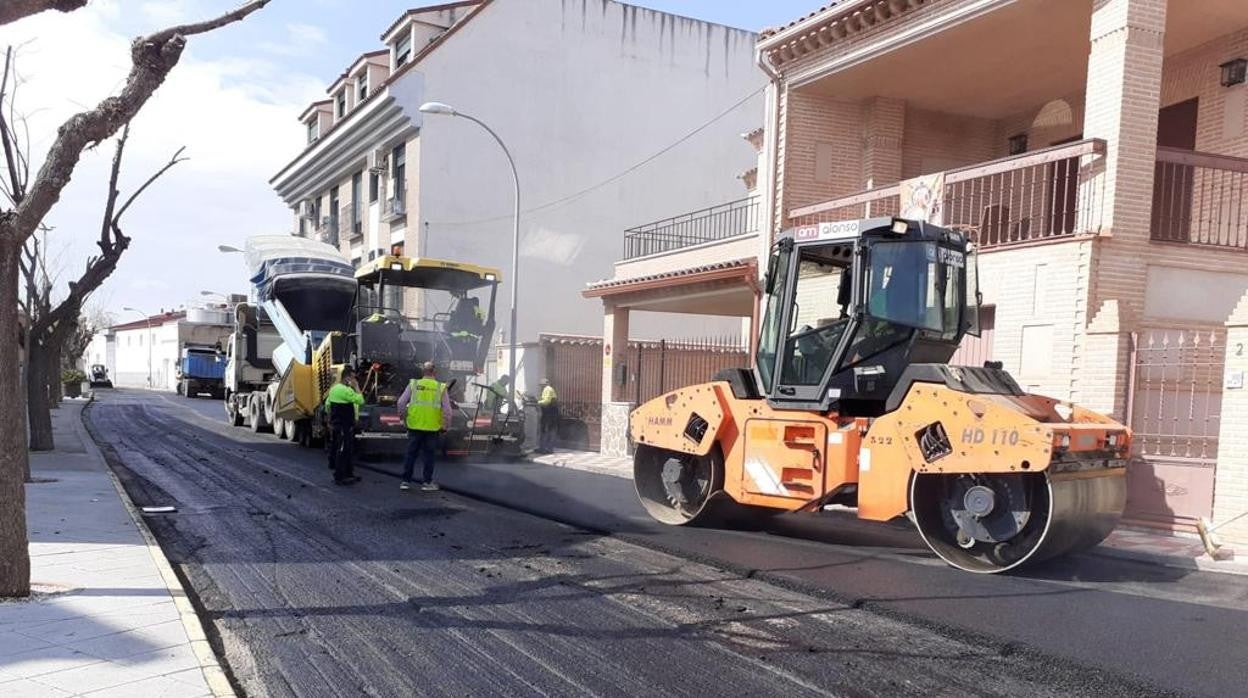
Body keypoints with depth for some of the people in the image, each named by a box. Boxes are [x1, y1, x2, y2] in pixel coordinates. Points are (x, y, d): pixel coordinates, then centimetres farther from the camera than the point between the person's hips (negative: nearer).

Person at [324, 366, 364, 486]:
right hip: (344, 426, -10)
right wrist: (356, 387, -10)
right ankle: (339, 477, -3)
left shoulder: (333, 389, 14)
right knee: (342, 451, -6)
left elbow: (327, 405, 19)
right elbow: (360, 400, -20)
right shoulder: (346, 390, -18)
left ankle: (348, 474, 23)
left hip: (335, 424, 10)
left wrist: (331, 420, 23)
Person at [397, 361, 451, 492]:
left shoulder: (413, 384, 1)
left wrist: (404, 417, 14)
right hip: (433, 427, -1)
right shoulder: (441, 388, -1)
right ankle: (427, 482, 12)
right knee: (429, 455, 8)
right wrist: (445, 427, 9)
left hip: (415, 426, 1)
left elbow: (401, 402, -1)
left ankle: (406, 481, 12)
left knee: (411, 453, 9)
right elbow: (447, 410, -2)